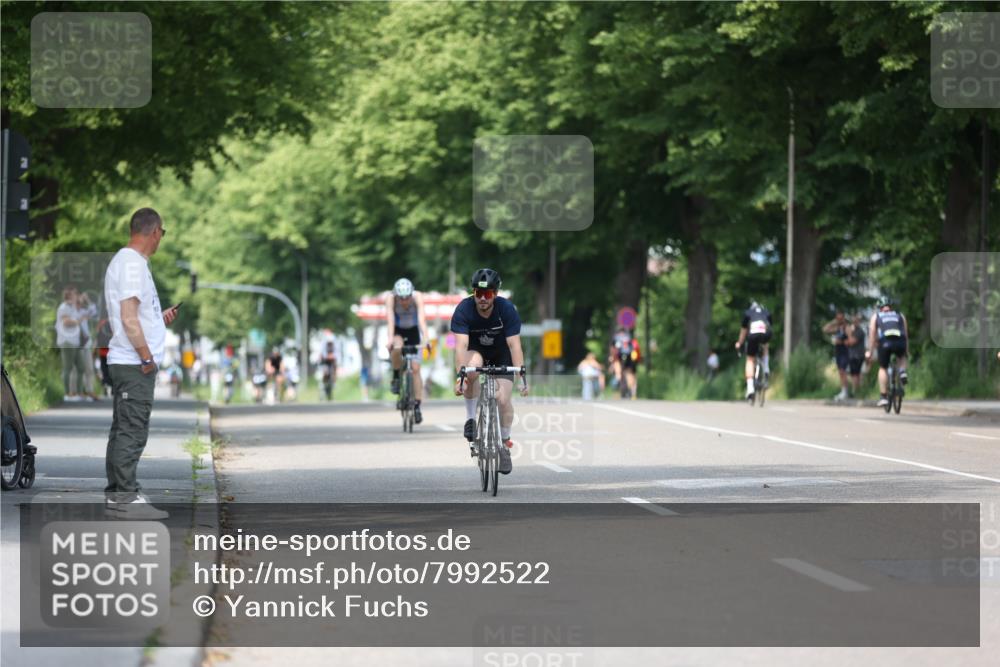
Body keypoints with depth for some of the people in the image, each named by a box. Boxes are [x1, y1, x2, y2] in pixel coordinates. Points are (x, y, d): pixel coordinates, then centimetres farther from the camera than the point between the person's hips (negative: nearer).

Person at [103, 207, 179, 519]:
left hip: (125, 362, 11)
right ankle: (126, 497, -9)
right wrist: (146, 357, -19)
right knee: (132, 431, -9)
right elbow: (128, 318, -22)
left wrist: (161, 318, 27)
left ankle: (116, 494, 18)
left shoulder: (123, 260, 16)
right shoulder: (132, 264, -16)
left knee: (124, 429, 13)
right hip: (134, 363, -11)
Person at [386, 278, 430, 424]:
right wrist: (390, 339, -51)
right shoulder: (391, 298, -28)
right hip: (398, 331, 0)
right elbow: (390, 320, -36)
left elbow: (422, 319, -38)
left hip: (413, 331, 0)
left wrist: (426, 339, -51)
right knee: (396, 348, -35)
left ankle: (417, 406, -3)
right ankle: (396, 377, -10)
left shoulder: (417, 297, -28)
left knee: (415, 368, -8)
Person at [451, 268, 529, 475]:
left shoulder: (507, 310, -26)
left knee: (503, 399, -15)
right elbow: (461, 345, -35)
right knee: (473, 366, -36)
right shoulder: (463, 310, -27)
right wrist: (460, 374, -48)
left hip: (501, 355, 0)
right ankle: (471, 419, -19)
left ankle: (504, 444, 7)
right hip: (475, 351, 0)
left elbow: (514, 345, -30)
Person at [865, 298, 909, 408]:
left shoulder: (876, 316, 23)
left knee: (883, 368, 16)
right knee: (902, 357, 35)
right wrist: (907, 350, 33)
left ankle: (883, 397, 10)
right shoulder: (900, 315, 26)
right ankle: (902, 372, 6)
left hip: (885, 342, -1)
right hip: (900, 342, 1)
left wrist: (870, 351, 21)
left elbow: (872, 335, 17)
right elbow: (906, 334, 25)